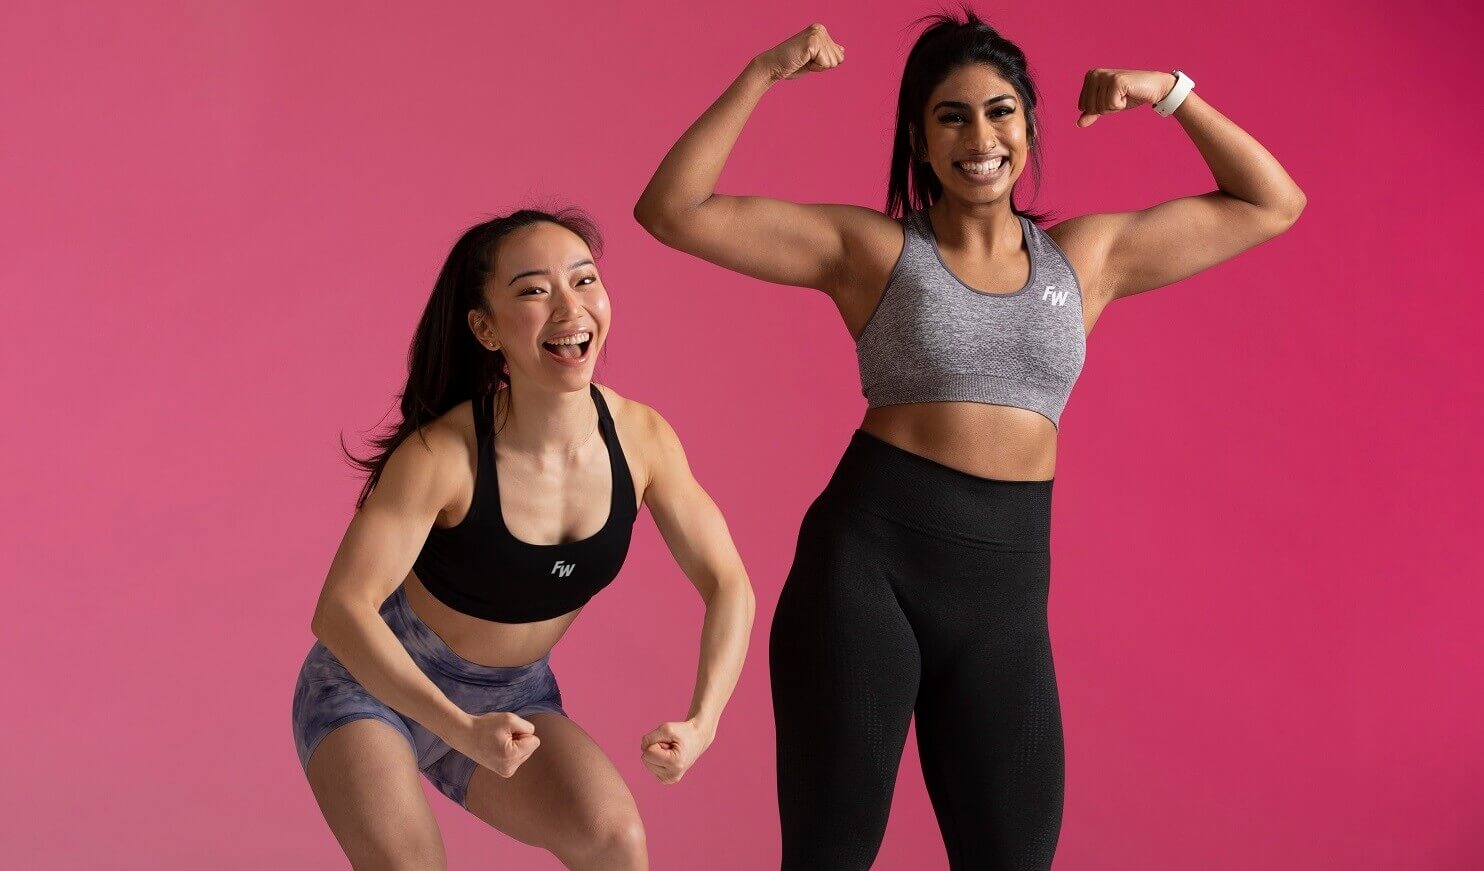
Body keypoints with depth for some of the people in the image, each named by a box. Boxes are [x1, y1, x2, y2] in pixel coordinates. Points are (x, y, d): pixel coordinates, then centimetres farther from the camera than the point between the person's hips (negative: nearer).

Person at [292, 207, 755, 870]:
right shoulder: (441, 454, -28)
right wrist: (462, 730, -42)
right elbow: (339, 609, -31)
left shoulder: (641, 438, -15)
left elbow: (726, 583, -6)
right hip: (376, 683, -3)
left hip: (514, 698, 4)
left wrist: (702, 720, -22)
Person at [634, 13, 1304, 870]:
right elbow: (672, 212, -4)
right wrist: (763, 75, -9)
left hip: (1005, 592, 3)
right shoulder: (869, 247, 2)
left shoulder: (1089, 254, 12)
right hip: (865, 560, -3)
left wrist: (1170, 92, 6)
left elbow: (1272, 205, 17)